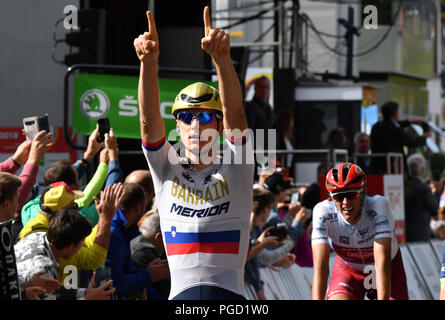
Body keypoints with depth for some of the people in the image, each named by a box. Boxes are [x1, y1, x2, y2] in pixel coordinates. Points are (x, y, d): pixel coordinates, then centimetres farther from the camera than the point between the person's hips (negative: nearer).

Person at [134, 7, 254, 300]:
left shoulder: (235, 169, 8)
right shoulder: (166, 169, 12)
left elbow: (235, 114, -9)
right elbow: (149, 118, -4)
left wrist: (222, 58, -26)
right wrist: (149, 61, -22)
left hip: (229, 293, -1)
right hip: (181, 292, 2)